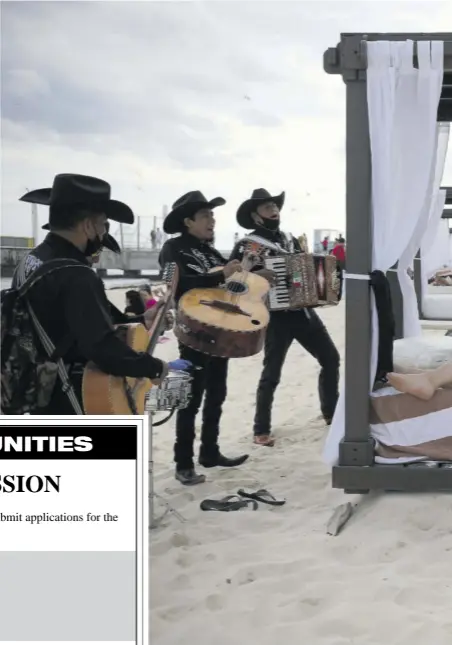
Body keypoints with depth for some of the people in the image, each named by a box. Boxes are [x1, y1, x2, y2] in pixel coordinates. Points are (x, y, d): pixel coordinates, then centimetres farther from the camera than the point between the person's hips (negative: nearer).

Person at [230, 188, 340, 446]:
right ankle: (261, 430, 10)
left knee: (331, 358, 11)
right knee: (272, 374, -3)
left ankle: (331, 412, 29)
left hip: (303, 310, 6)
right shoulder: (247, 246, -6)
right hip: (276, 315, -6)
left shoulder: (290, 239, 13)